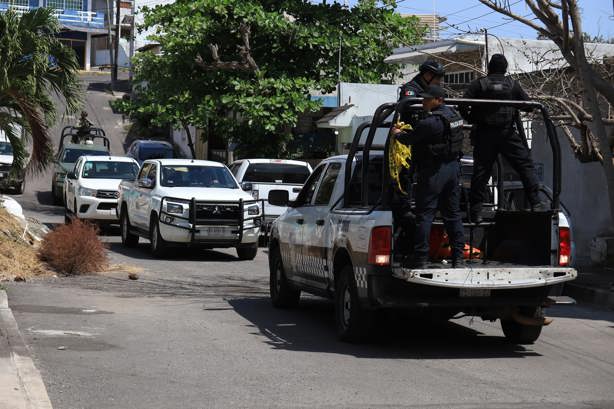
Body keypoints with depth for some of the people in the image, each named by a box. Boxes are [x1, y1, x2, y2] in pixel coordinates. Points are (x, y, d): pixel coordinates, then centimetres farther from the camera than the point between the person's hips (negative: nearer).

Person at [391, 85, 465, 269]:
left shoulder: (432, 121, -20)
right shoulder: (454, 114, 10)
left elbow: (410, 138, -12)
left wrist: (397, 133, 9)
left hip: (433, 171, -9)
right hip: (453, 166, 9)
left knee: (424, 214, -4)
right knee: (453, 213, 13)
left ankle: (421, 259, -6)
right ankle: (458, 257, 14)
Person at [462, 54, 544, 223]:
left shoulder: (478, 84, 1)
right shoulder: (513, 84, 6)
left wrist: (472, 119, 11)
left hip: (484, 135, 0)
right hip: (508, 134, 0)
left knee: (481, 171, 3)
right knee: (526, 166, 5)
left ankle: (476, 211, -2)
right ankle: (535, 203, -3)